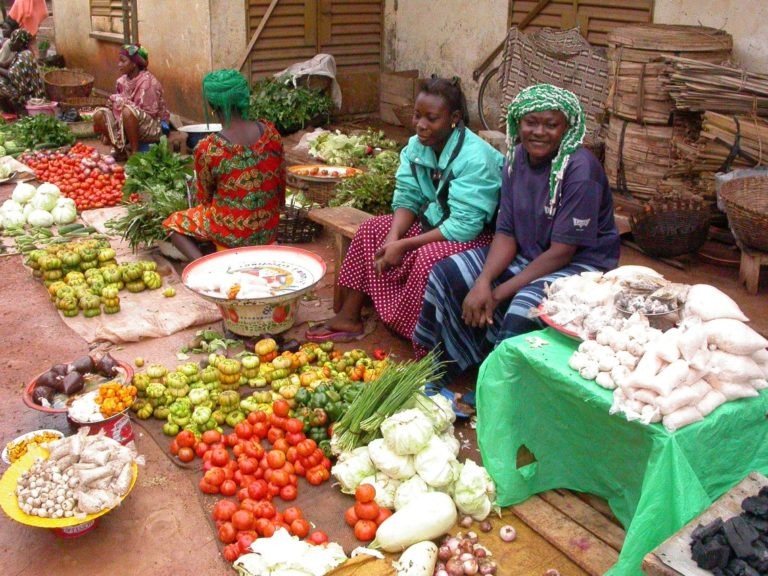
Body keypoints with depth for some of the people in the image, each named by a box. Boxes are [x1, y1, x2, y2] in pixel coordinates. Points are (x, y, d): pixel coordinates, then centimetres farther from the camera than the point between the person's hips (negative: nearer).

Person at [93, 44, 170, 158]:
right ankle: (120, 149, 3)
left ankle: (135, 152, -20)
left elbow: (149, 112, -22)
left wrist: (120, 101, -19)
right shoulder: (123, 81, 3)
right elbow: (117, 102, 12)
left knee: (128, 110, -35)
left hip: (153, 127, -7)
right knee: (99, 115, -11)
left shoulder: (147, 81, -18)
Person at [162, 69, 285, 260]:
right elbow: (280, 179, 1)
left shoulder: (207, 148, -20)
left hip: (232, 233, -5)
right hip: (268, 230, 5)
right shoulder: (270, 132, -10)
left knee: (174, 223, 20)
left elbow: (205, 197, -5)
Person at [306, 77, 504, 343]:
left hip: (476, 234, -8)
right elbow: (407, 199, -2)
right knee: (371, 230, 0)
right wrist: (394, 237, -22)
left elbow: (465, 226, -29)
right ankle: (348, 318, 6)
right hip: (432, 220, 8)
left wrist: (404, 245, -27)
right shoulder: (416, 146, -3)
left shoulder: (475, 158, -26)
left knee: (430, 256, -35)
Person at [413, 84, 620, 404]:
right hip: (527, 254, 7)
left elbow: (562, 252, -22)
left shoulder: (580, 170, -22)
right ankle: (438, 379, 5)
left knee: (522, 310, -35)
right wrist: (483, 282, -20)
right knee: (446, 275, -8)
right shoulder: (516, 158, -2)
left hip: (581, 263, -7)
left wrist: (500, 293, -22)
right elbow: (506, 233, -2)